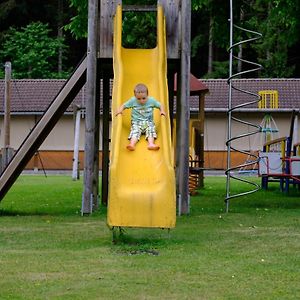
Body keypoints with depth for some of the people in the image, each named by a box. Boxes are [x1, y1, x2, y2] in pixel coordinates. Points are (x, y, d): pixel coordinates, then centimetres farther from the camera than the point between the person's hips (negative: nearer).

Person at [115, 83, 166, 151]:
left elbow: (160, 106, 11)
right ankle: (132, 144, -50)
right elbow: (124, 105, 7)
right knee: (135, 131, -28)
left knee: (151, 129, -27)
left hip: (148, 122, 1)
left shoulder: (152, 100, 0)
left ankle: (151, 144, -47)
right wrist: (120, 110, -13)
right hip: (136, 122, -1)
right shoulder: (133, 101, -1)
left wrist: (162, 111, -9)